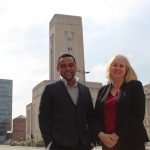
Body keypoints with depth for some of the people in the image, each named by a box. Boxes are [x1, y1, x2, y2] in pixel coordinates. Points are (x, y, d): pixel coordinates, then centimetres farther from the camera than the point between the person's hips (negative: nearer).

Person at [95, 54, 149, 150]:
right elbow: (97, 115, 9)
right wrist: (101, 134, -10)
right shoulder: (102, 90, 11)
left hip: (131, 142, -3)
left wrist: (117, 135, -15)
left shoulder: (135, 86, 0)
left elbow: (138, 114, -9)